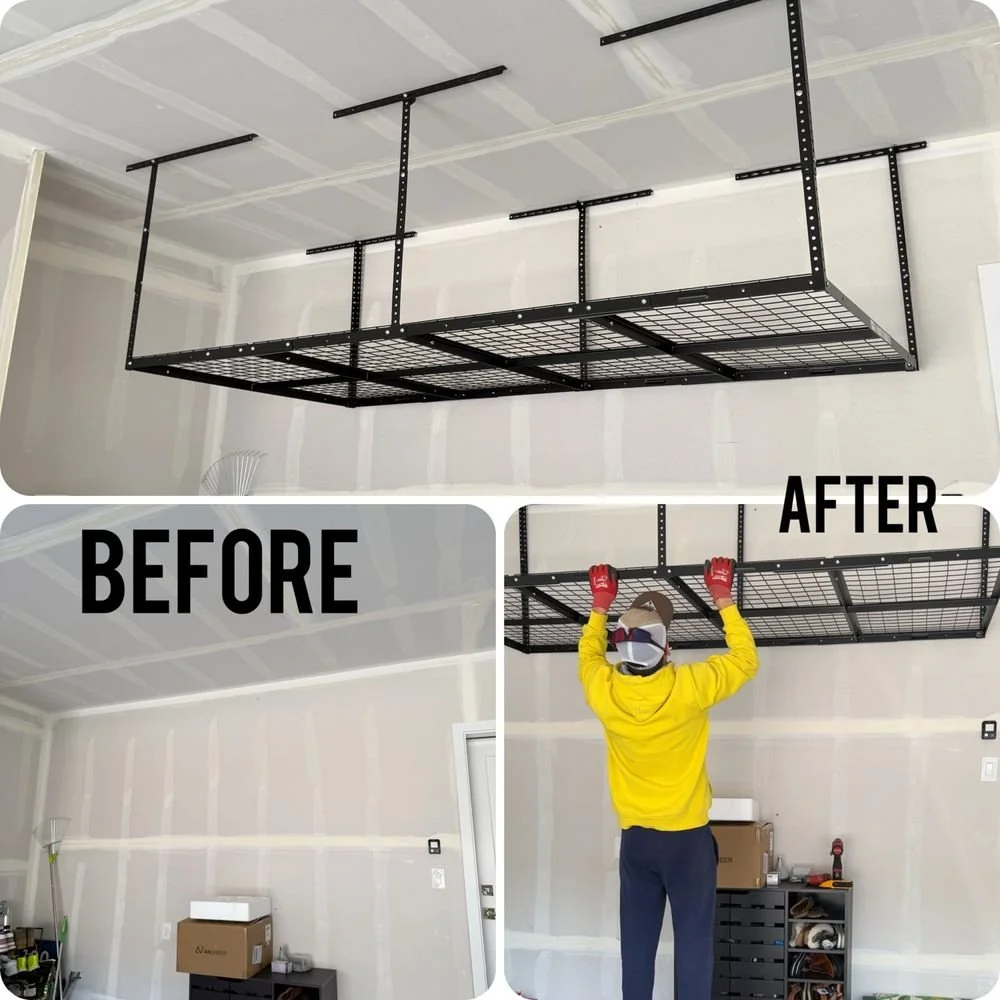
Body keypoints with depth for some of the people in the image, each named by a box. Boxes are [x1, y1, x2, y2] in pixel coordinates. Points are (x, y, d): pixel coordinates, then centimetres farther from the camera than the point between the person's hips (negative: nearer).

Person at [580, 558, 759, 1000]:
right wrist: (724, 601, 5)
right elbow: (745, 659, -1)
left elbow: (589, 655, 14)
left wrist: (599, 607, 21)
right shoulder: (689, 688, -19)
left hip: (635, 837, 3)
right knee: (693, 941, 6)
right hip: (687, 836, -3)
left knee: (637, 941, 12)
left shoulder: (604, 691, -12)